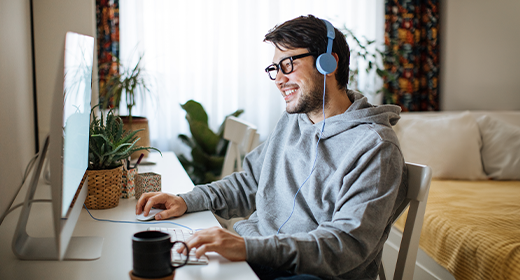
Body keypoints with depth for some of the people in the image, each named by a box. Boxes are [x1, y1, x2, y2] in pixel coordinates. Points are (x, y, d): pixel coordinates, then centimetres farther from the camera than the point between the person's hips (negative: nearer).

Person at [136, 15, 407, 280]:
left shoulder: (374, 147, -14)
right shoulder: (292, 120, 13)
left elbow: (349, 244, -23)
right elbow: (250, 182, 21)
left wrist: (251, 248, -33)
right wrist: (187, 201, 6)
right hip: (253, 255, 7)